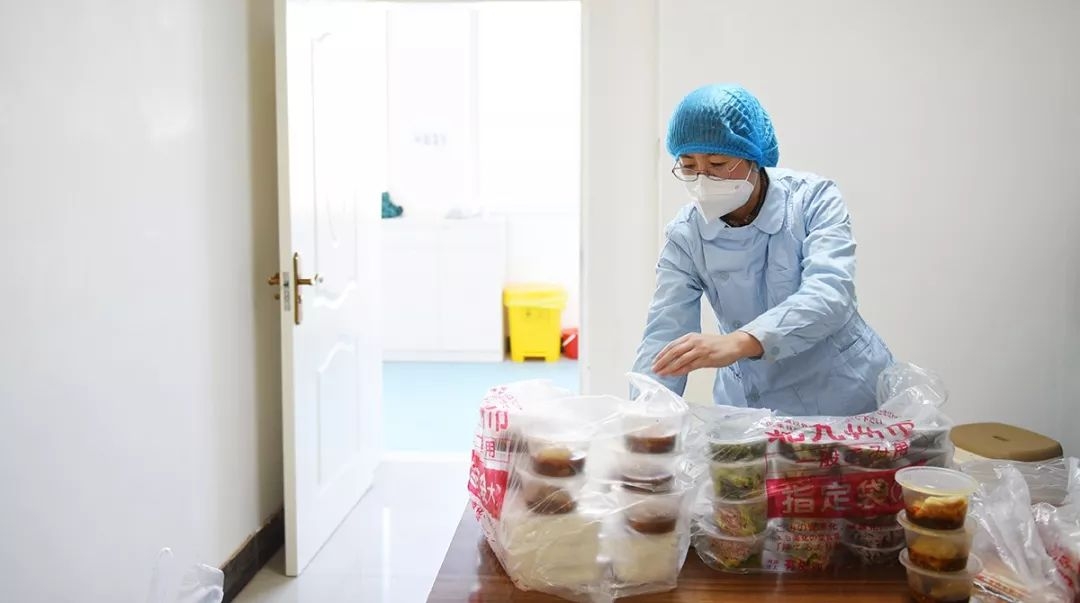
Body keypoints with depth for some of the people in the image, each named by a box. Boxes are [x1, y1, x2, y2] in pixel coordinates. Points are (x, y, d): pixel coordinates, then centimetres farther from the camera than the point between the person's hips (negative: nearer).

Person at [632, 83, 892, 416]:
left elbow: (829, 295, -26)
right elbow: (664, 336, -11)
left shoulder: (813, 198, -11)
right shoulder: (685, 235, -6)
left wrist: (740, 341, -43)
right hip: (748, 404, 3)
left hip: (843, 395, -2)